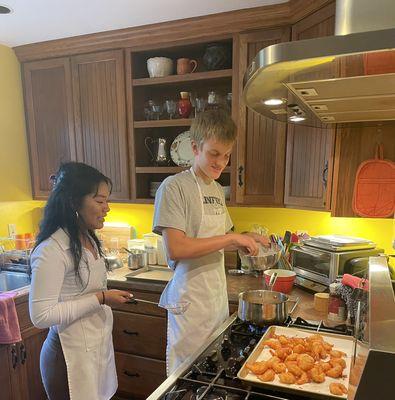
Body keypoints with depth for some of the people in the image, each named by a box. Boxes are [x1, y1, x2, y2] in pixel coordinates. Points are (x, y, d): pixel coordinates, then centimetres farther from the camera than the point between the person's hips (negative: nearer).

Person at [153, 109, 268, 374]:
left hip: (219, 294, 7)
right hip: (190, 300, -7)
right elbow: (175, 249, -23)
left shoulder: (217, 190, 10)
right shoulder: (174, 188, -14)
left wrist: (244, 241, 0)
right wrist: (231, 237, -21)